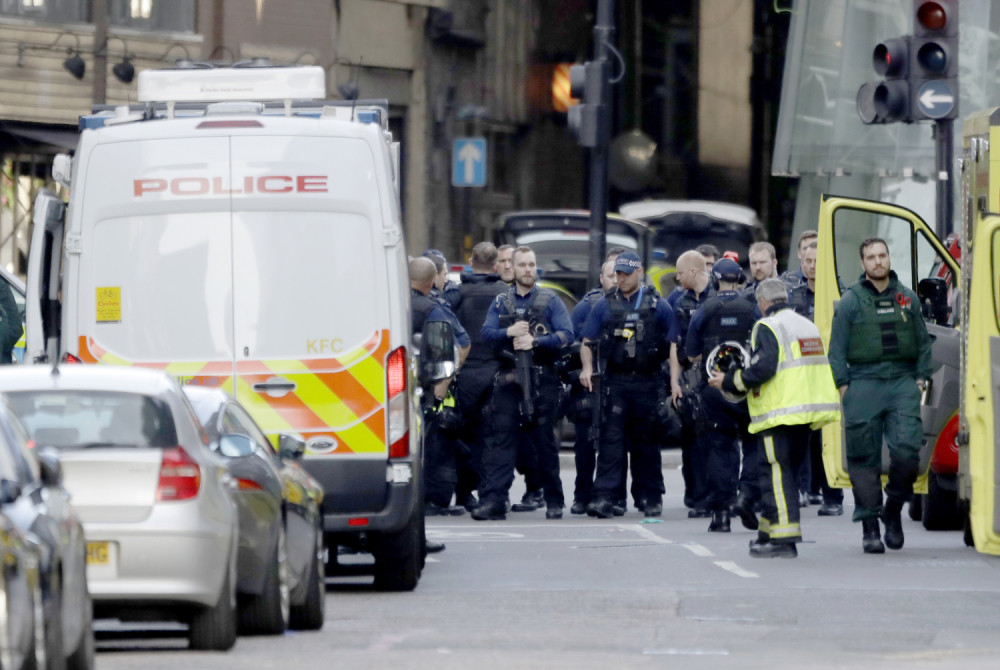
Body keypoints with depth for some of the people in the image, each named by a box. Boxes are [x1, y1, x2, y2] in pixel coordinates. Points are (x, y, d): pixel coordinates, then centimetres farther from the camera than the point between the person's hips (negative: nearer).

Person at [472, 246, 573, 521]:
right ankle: (493, 501, -12)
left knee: (545, 441, 4)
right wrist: (509, 333, -13)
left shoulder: (550, 300, 6)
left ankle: (554, 501, 12)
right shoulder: (501, 302, 14)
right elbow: (486, 334, 5)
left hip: (542, 381, -2)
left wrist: (535, 341, -15)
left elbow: (567, 335, -3)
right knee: (500, 439, -7)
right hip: (509, 381, 2)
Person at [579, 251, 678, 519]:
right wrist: (587, 367, -6)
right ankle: (604, 497, -14)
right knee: (611, 440, -8)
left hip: (648, 383, 0)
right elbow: (587, 343, 12)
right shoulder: (605, 305, 9)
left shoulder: (658, 306, 5)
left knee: (647, 443, 7)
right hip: (615, 383, 0)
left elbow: (673, 346, 6)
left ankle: (651, 498, 14)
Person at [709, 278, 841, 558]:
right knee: (786, 470, 15)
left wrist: (729, 382, -7)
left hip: (781, 411, -8)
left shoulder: (767, 327, -8)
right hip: (806, 411, 8)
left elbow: (763, 368, -19)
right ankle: (769, 532, 21)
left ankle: (785, 538, -12)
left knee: (777, 473, -7)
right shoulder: (807, 325, 18)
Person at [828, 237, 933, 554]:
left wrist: (921, 377, 9)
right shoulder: (850, 301, 5)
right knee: (864, 457, -2)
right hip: (864, 383, -1)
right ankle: (869, 526, 4)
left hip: (902, 382, 1)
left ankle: (893, 510, 8)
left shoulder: (908, 299, 13)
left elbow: (923, 341, 19)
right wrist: (842, 384, -3)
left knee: (907, 449, -13)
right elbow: (837, 348, 5)